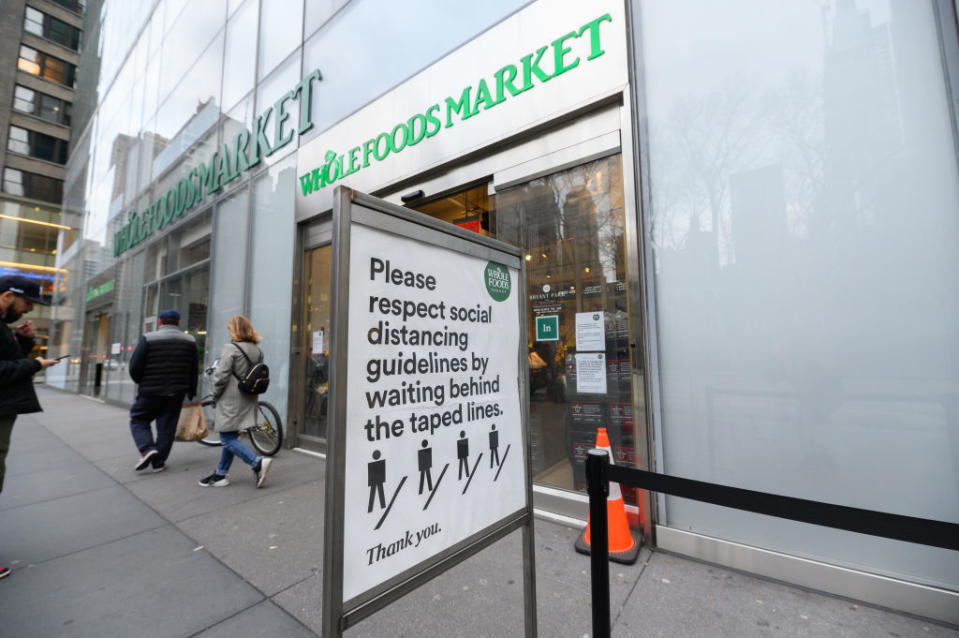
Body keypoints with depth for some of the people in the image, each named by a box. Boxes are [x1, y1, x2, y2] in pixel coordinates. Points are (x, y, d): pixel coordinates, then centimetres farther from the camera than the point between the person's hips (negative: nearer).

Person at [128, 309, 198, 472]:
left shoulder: (148, 338, -7)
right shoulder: (190, 341, 4)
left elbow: (135, 366, -8)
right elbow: (194, 371, 6)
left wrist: (141, 383, 12)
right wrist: (191, 394, 13)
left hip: (150, 392, -3)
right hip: (176, 393, 3)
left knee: (138, 419, 16)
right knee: (167, 426, 9)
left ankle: (147, 449, -3)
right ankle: (159, 462, 14)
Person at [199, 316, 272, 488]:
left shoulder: (231, 348, -13)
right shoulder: (257, 350, 9)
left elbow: (221, 375, -15)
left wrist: (215, 394, 0)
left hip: (231, 402, -8)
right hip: (249, 401, 8)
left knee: (228, 439, 0)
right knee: (231, 437, 17)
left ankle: (258, 463, -11)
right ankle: (220, 475, 26)